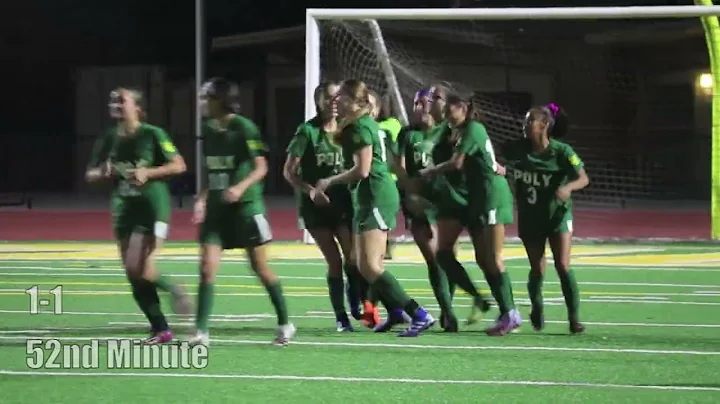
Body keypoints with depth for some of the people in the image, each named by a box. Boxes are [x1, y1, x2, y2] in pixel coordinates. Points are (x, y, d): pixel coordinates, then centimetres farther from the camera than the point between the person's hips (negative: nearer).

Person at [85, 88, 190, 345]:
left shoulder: (152, 135, -8)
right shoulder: (109, 139, 7)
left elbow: (178, 165, -7)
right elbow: (90, 175, 12)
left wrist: (148, 172, -19)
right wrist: (104, 173, -10)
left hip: (153, 207, -6)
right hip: (124, 209, 6)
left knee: (141, 270, -19)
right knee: (133, 276, 3)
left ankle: (173, 290, 11)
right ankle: (160, 329, 12)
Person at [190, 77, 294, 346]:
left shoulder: (244, 128, -11)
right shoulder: (209, 130, 8)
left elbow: (261, 167, -11)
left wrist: (241, 187, -25)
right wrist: (202, 199, 9)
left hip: (245, 206, -6)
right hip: (216, 208, 6)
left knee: (261, 268, 3)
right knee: (207, 268, -5)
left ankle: (285, 324, 18)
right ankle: (201, 332, -5)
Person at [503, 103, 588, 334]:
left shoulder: (562, 151, -14)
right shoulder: (518, 149, -5)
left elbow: (583, 179, -15)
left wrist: (568, 187, -35)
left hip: (558, 214, -3)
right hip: (530, 217, 3)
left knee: (563, 266, -13)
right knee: (537, 269, 5)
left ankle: (574, 318, -6)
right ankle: (537, 310, 31)